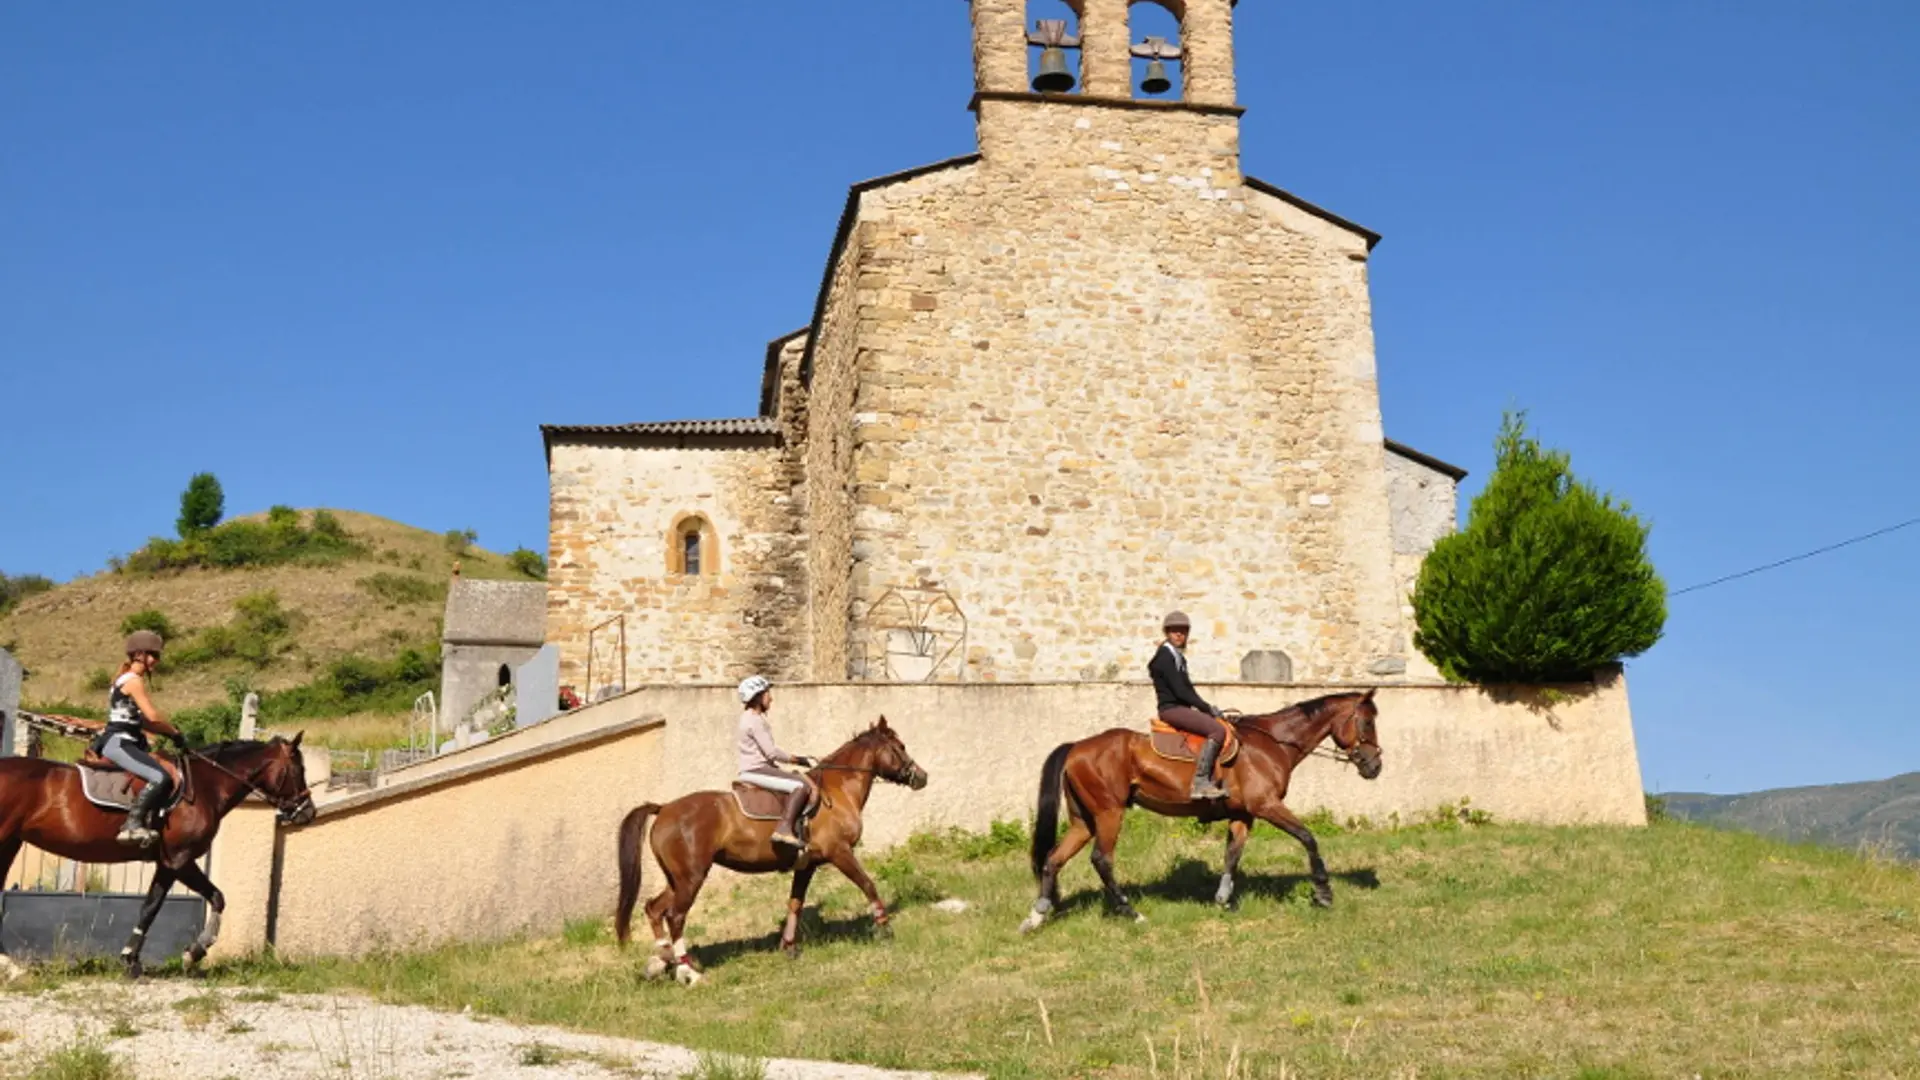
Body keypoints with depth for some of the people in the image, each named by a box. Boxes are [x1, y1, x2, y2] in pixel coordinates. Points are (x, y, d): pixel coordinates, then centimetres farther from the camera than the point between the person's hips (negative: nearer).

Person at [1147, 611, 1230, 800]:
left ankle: (1213, 779, 4)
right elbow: (1179, 691, -17)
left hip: (1181, 708, 10)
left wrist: (1206, 707, 6)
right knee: (1217, 730, -23)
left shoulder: (1178, 657, 19)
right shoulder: (1165, 656, -11)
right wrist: (1206, 707, -12)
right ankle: (1200, 783, -27)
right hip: (1171, 708, -10)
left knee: (1224, 726, 10)